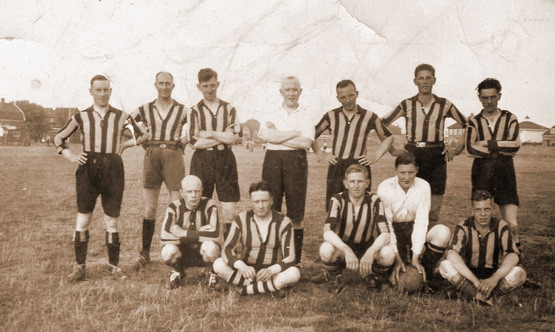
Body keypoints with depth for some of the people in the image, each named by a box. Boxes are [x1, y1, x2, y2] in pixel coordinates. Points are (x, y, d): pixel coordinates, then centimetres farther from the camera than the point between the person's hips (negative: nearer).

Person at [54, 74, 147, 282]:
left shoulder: (121, 117, 6)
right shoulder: (81, 117, 6)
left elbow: (142, 136, 18)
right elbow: (59, 138, 16)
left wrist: (124, 145, 6)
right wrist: (71, 156, 2)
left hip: (113, 169, 0)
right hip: (88, 170, 0)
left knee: (111, 221, 5)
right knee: (83, 219, 1)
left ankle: (114, 265, 16)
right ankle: (79, 267, 10)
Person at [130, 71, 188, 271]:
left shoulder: (182, 110, 4)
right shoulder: (145, 110, 8)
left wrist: (182, 142, -1)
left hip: (173, 157, -1)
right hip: (152, 157, 1)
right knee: (149, 209, 5)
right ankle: (145, 254, 14)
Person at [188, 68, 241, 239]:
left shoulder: (229, 108, 7)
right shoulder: (195, 111, 3)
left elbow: (234, 137, -4)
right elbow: (195, 142, -7)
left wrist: (209, 133, -7)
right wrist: (223, 136, -7)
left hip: (225, 160, 1)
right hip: (202, 161, -1)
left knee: (230, 207, -1)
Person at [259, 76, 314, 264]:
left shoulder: (305, 116, 8)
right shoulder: (271, 114, 12)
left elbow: (306, 143, -8)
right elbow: (266, 136, -6)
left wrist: (277, 137, -6)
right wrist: (295, 133, -7)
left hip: (296, 162, -1)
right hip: (273, 160, 1)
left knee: (296, 215, 2)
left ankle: (296, 260, 10)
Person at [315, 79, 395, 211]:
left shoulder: (369, 117, 6)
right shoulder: (331, 116, 9)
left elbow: (388, 138, 15)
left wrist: (375, 158, 4)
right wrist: (321, 155, 5)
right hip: (336, 168, 1)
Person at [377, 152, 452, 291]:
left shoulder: (423, 186, -12)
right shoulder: (384, 188, -15)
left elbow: (421, 222, -16)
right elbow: (386, 224, -16)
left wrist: (416, 257, -24)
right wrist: (397, 257, -23)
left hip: (415, 231, 1)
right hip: (394, 229, -1)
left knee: (443, 232, -28)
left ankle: (426, 270, -9)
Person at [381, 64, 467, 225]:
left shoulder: (445, 105, 5)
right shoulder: (407, 105, 4)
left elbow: (467, 126, 12)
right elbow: (381, 124, 4)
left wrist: (457, 148, 2)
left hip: (436, 157, 1)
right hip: (412, 155, -1)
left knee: (434, 210, 3)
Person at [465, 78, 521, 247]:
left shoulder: (510, 119, 8)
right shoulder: (474, 122, 7)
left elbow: (515, 144, -8)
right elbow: (470, 149, -9)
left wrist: (487, 143, -8)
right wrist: (501, 149, -8)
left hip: (505, 171, 0)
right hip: (481, 171, 1)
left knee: (511, 224, -6)